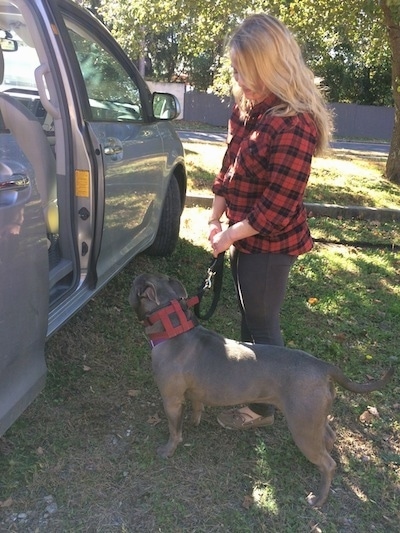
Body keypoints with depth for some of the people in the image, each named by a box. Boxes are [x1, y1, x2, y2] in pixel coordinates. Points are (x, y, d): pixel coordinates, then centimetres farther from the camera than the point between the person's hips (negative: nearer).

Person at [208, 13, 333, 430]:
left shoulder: (293, 124, -25)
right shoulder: (247, 107, 3)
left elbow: (277, 208, -24)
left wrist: (230, 235, -15)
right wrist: (215, 220, 4)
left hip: (270, 244, -8)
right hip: (245, 236, 9)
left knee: (262, 324, 7)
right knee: (249, 316, 23)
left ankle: (262, 407, 30)